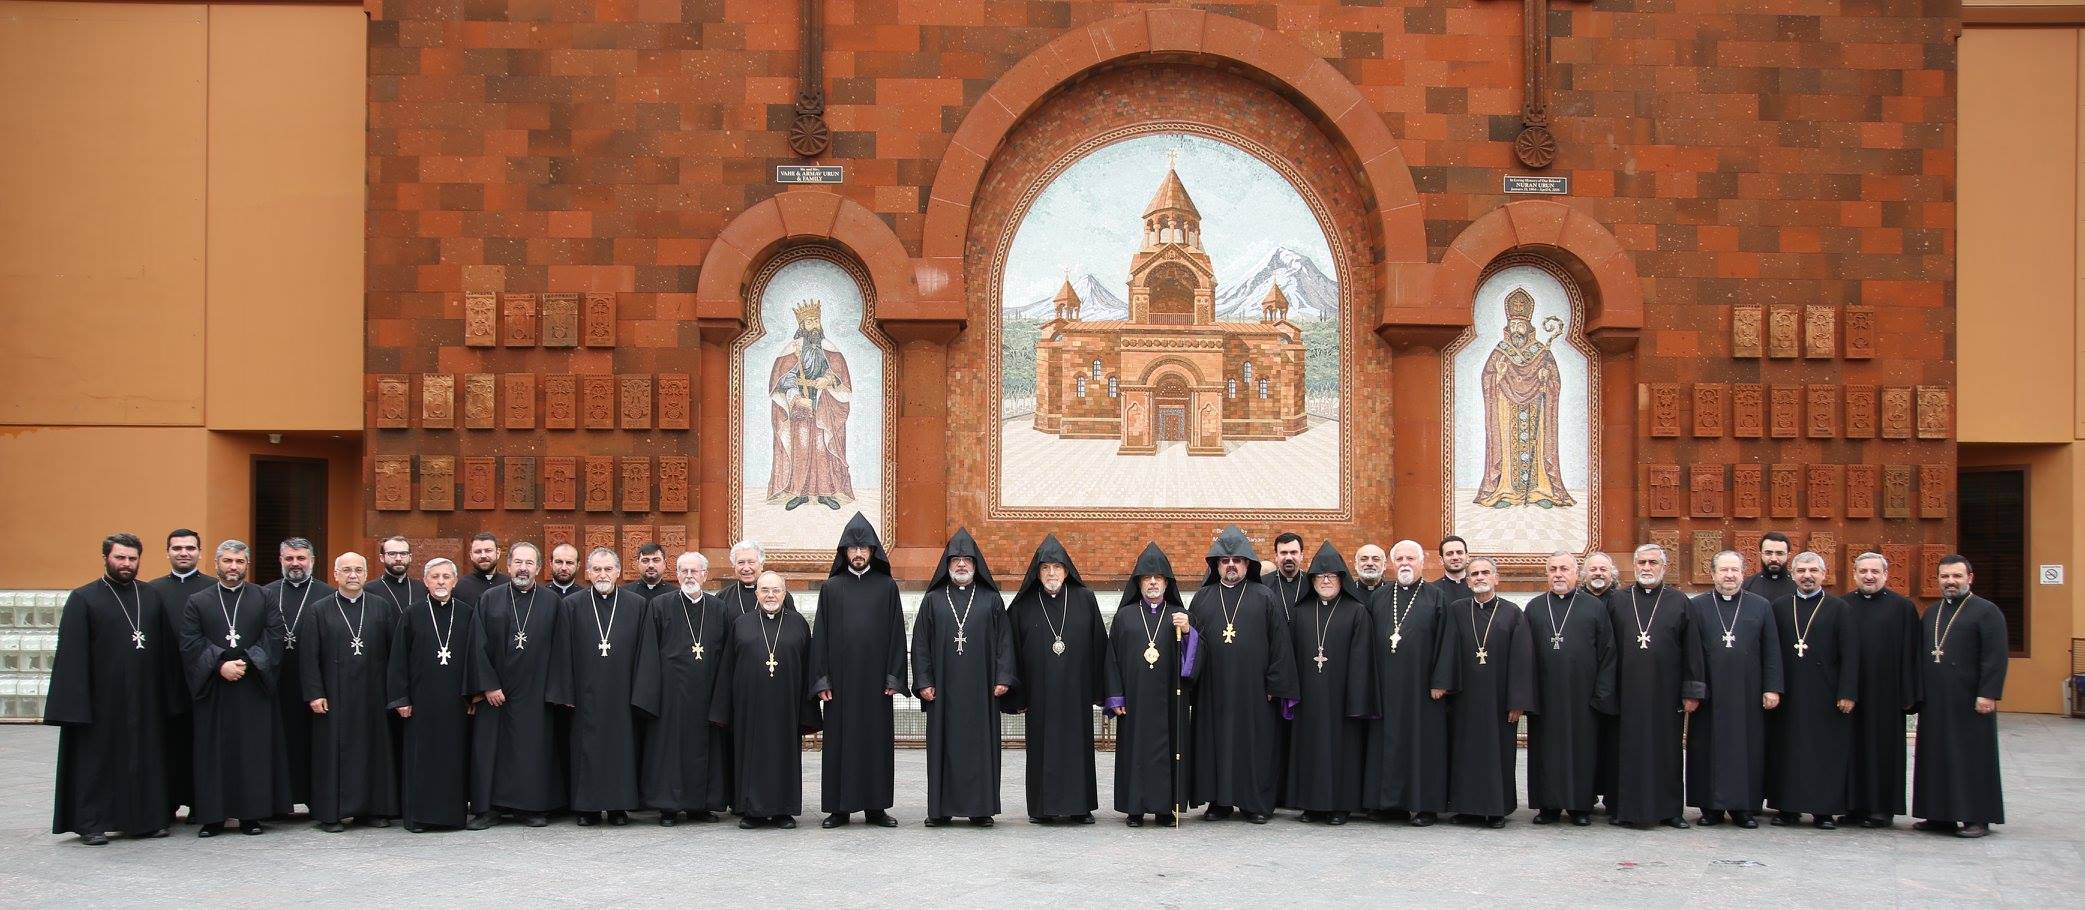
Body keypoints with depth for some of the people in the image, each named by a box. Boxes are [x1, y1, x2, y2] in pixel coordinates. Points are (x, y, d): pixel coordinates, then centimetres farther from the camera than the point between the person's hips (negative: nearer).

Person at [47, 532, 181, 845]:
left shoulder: (152, 597, 10)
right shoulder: (83, 599, -2)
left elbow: (167, 647, 10)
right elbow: (71, 653, -7)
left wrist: (170, 695, 3)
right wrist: (76, 702, -14)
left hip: (146, 699, 4)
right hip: (102, 699, -4)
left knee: (147, 758, 8)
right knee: (97, 758, 2)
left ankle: (147, 818, 16)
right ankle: (92, 823, 8)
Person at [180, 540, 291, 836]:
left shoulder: (264, 599, 9)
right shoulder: (197, 602, 8)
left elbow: (274, 637, -1)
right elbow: (190, 643, -1)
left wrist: (246, 662, -13)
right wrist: (220, 665, -14)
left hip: (254, 687, 0)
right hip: (213, 688, 0)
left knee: (254, 751, -1)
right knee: (213, 753, 1)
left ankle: (251, 815, 4)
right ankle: (212, 816, 6)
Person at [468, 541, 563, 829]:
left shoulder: (552, 601, 4)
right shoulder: (490, 599, 4)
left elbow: (559, 647, 2)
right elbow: (479, 646, 0)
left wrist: (554, 690, -4)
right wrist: (488, 685, -8)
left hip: (534, 691, 0)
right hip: (494, 690, 0)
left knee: (534, 747, 1)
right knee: (490, 746, 1)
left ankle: (532, 807, 9)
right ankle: (486, 807, 8)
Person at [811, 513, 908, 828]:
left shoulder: (887, 586, 6)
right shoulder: (831, 587, 6)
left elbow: (897, 632, 4)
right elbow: (820, 634, 5)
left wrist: (894, 677, -4)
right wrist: (821, 679, -3)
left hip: (875, 679, 0)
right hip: (840, 678, 0)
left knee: (876, 739, 3)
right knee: (840, 740, 2)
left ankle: (876, 806, 10)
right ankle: (839, 807, 7)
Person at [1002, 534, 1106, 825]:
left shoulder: (1085, 600, 3)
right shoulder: (1024, 605, 4)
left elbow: (1099, 644, 4)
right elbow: (1013, 649, 4)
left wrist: (1098, 690, 0)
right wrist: (1017, 696, -1)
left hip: (1075, 689, 0)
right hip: (1040, 690, 0)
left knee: (1077, 744, 2)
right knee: (1042, 746, 2)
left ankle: (1079, 806, 9)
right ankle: (1043, 807, 8)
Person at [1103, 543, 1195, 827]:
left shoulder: (1179, 616, 9)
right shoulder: (1125, 616, 8)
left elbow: (1196, 654, 3)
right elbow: (1112, 657, 6)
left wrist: (1188, 631, -17)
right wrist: (1114, 697, -2)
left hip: (1168, 700, 0)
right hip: (1134, 699, 0)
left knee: (1167, 749, 0)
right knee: (1135, 749, -1)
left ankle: (1166, 808, 6)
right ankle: (1135, 808, 5)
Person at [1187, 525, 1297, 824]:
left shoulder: (1264, 598, 4)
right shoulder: (1203, 597, 11)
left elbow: (1279, 643, 1)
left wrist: (1276, 684, -4)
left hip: (1253, 688, -2)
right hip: (1213, 689, 2)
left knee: (1255, 742, 0)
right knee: (1215, 742, 3)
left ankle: (1256, 802, 8)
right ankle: (1219, 800, 12)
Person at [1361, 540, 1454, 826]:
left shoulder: (1436, 597, 1)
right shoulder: (1379, 598, 12)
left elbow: (1445, 641, -4)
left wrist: (1440, 681, -11)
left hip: (1421, 686, -4)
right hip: (1386, 686, 4)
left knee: (1422, 742, -2)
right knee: (1386, 742, 5)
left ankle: (1424, 805, 4)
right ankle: (1389, 802, 11)